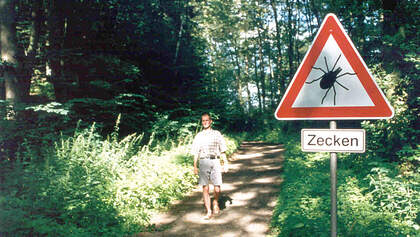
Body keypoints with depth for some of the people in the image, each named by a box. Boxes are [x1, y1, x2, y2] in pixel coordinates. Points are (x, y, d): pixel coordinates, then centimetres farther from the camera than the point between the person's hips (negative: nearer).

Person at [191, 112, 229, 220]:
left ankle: (215, 203, 25)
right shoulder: (198, 136, 12)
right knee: (205, 187, -3)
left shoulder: (217, 134, 10)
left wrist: (225, 163, 6)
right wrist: (195, 166, 5)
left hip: (215, 161, -1)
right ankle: (208, 211, 3)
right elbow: (196, 153, 12)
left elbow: (222, 150, 11)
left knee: (217, 187, -4)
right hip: (203, 162, 1)